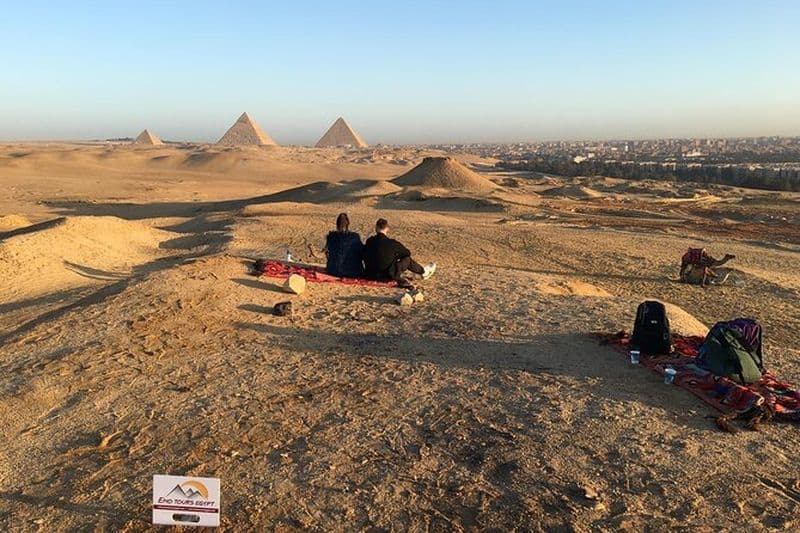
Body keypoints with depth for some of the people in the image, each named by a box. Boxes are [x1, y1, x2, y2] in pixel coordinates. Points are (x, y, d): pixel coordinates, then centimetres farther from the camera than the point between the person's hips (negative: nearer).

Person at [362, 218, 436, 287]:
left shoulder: (369, 241, -6)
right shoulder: (391, 243, -18)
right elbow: (407, 253, -1)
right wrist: (397, 256, 19)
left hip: (370, 275, 5)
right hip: (387, 276, -5)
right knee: (407, 259, 12)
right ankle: (423, 272, 36)